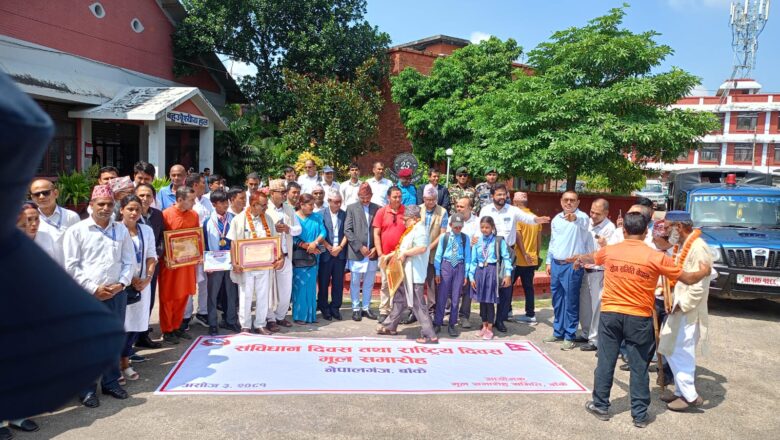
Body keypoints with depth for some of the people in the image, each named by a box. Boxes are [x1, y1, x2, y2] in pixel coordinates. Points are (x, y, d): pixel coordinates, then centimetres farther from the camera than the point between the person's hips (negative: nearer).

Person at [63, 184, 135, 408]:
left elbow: (129, 261, 9)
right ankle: (87, 388, 14)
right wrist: (94, 289, -11)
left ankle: (111, 382, 25)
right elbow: (71, 266, -6)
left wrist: (121, 284, -6)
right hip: (87, 295, -3)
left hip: (117, 294, 3)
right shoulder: (77, 231, -3)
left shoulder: (121, 230, 7)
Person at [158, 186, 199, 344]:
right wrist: (165, 259, -16)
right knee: (168, 297, 6)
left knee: (183, 296, 12)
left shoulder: (194, 215, 3)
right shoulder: (166, 214, -12)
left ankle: (177, 327, 26)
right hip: (170, 263, -5)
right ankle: (167, 331, 17)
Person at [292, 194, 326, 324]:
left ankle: (311, 314, 14)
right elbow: (293, 238, -8)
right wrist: (307, 246, -14)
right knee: (299, 286, -3)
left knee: (311, 286, 7)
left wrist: (315, 243, -16)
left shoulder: (317, 217, 9)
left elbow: (323, 232, 0)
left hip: (313, 257, 4)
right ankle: (299, 316, 5)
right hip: (299, 257, -4)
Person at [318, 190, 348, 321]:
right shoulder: (321, 214, -2)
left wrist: (340, 247, -8)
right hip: (326, 254, -2)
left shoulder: (344, 215, 7)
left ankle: (335, 308, 17)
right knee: (323, 283, 5)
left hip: (340, 254, 2)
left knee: (338, 283, 6)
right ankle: (324, 309, 18)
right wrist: (329, 248, -11)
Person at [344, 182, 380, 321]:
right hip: (356, 252, -2)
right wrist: (360, 247, -11)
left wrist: (375, 247, -6)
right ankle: (356, 309, 18)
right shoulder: (351, 208, 1)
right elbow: (347, 231, -5)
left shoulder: (377, 208, 6)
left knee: (369, 283, 11)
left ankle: (366, 307, 23)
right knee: (355, 282, 7)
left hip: (372, 252, 2)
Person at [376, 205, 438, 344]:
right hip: (406, 273, 10)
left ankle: (430, 335, -2)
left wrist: (404, 253, -23)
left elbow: (422, 248, -32)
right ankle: (390, 326, 33)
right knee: (399, 299, 20)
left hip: (414, 274, -10)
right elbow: (402, 248, 24)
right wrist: (389, 255, 18)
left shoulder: (419, 229, -16)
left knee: (417, 304, -6)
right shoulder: (412, 229, 15)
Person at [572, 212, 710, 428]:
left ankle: (600, 406, 22)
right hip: (639, 318, -2)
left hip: (610, 314, 2)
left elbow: (591, 258, 25)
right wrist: (703, 272, 25)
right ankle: (640, 414, 16)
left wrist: (578, 258, 49)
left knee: (606, 362, 11)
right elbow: (688, 279, 2)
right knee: (639, 366, 8)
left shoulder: (609, 251, 1)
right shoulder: (656, 257, -7)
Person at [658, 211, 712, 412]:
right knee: (672, 351, 15)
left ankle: (691, 396, 6)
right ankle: (682, 391, 26)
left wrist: (682, 305, -18)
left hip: (688, 312, -10)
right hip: (679, 308, 10)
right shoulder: (684, 245, 13)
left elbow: (699, 285, -22)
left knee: (679, 353, -4)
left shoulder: (698, 248, -18)